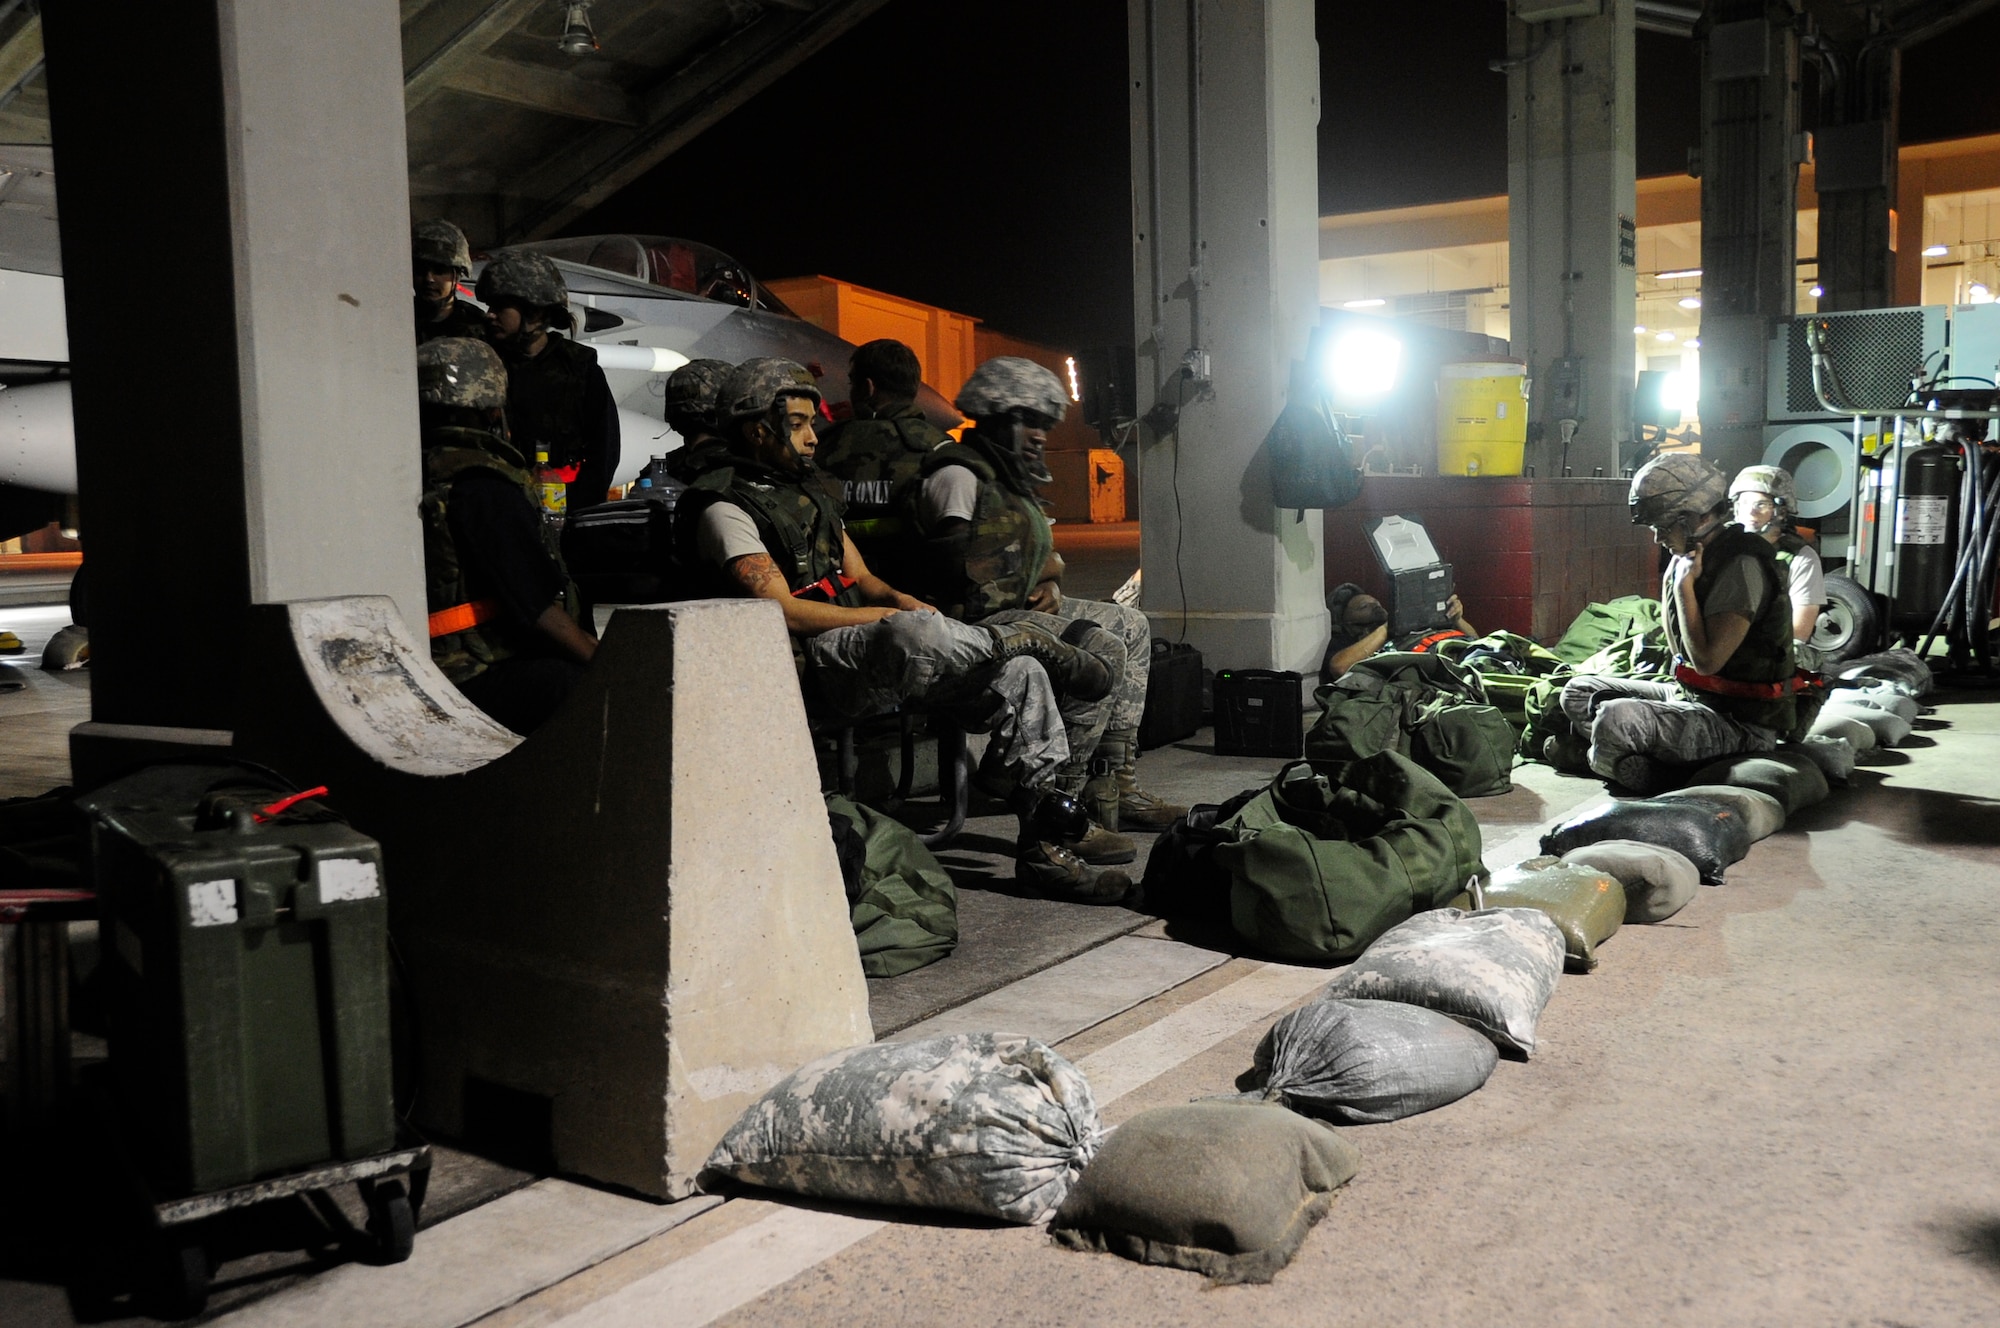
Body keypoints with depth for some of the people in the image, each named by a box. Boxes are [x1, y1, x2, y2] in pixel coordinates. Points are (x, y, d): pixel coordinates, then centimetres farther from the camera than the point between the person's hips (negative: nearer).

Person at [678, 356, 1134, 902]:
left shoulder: (808, 491, 24)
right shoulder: (725, 507, -4)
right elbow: (784, 612, -14)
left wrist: (899, 599, -1)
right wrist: (893, 616, -13)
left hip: (868, 643, 8)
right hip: (809, 663, -8)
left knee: (1019, 673, -11)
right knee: (914, 633, -40)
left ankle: (1045, 842, -11)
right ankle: (1030, 641, -11)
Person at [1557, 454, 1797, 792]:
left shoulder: (1742, 566, -20)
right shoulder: (1688, 558, 7)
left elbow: (1707, 660, -24)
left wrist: (1684, 583, -17)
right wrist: (1672, 577, 4)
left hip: (1740, 723, -10)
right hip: (1693, 697, 10)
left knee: (1615, 719, -33)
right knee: (1579, 693, 8)